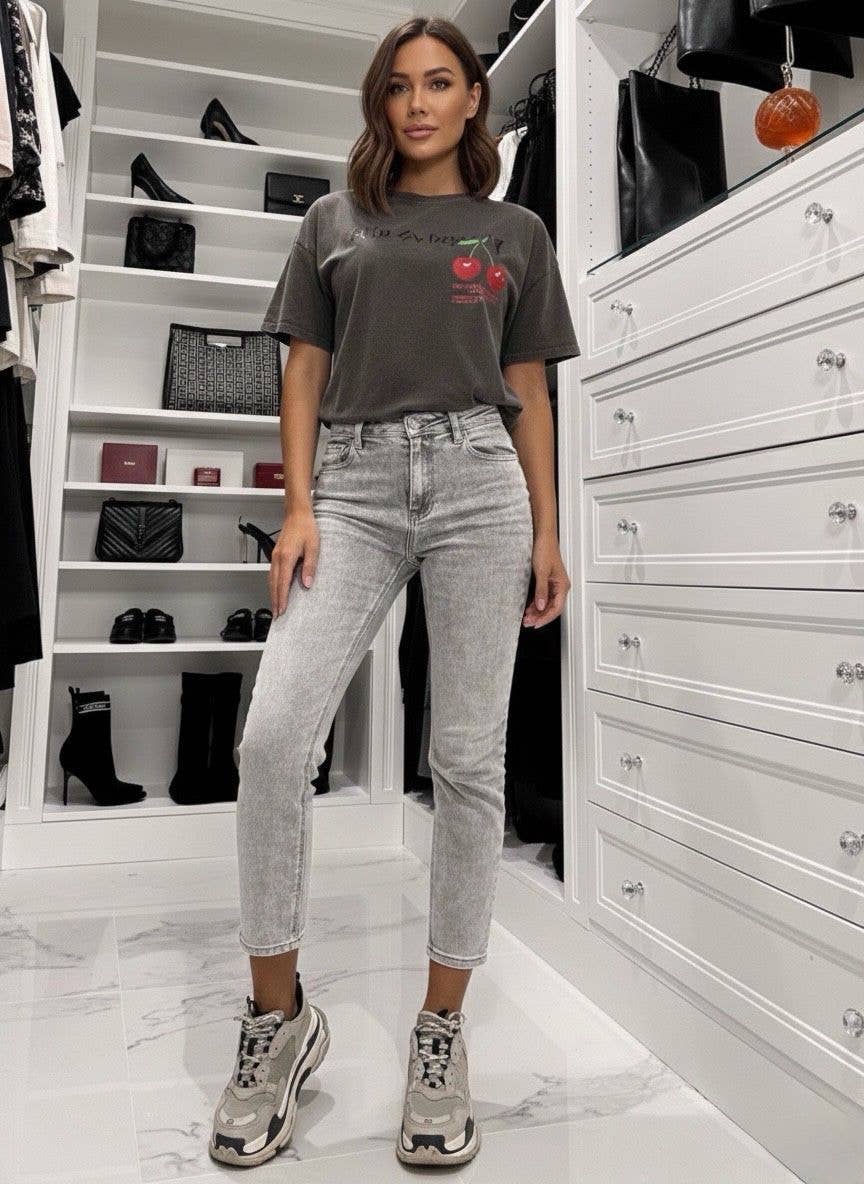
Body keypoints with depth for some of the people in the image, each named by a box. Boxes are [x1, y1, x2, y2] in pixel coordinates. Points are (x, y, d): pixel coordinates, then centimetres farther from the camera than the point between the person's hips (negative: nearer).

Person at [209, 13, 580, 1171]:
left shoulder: (516, 231, 18)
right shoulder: (334, 222, 19)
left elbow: (530, 391, 14)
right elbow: (303, 373, 12)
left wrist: (547, 531, 6)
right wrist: (298, 506, -1)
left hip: (478, 481, 0)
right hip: (356, 483, 1)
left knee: (469, 759, -4)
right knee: (273, 738, -16)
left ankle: (442, 1028, 11)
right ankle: (279, 1016, 4)